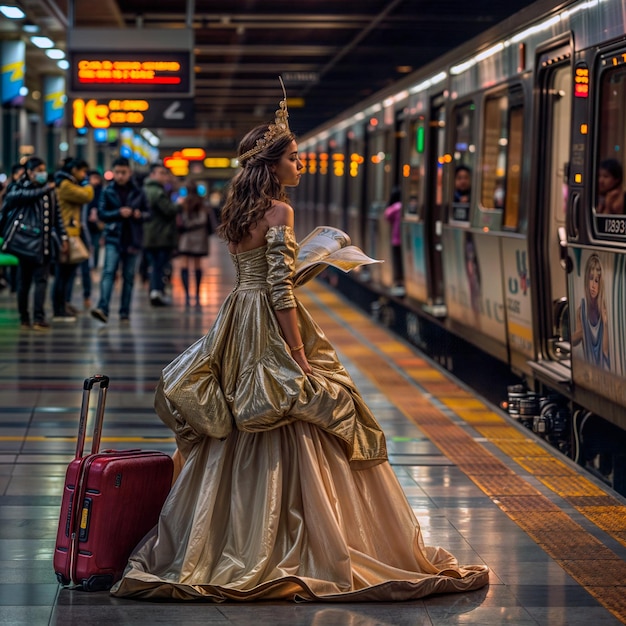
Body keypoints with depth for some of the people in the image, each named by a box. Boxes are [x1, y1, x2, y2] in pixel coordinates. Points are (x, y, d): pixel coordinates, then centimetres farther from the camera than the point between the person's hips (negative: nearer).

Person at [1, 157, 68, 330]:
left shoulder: (49, 191, 11)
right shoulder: (19, 188, -1)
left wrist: (62, 237, 10)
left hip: (44, 243, 4)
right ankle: (24, 317, 7)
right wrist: (45, 189, -19)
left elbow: (57, 215, 14)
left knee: (41, 280, -2)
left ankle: (38, 318, -2)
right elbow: (27, 195, -25)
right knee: (24, 281, 3)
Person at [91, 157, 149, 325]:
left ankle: (125, 312, 12)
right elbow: (101, 214, -1)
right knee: (109, 271, -16)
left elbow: (148, 213, 10)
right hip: (113, 238, -1)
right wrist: (119, 213, -16)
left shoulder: (138, 192, 6)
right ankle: (103, 308, -26)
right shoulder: (108, 192, 4)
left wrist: (140, 215, -13)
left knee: (129, 276, 5)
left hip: (132, 239, 1)